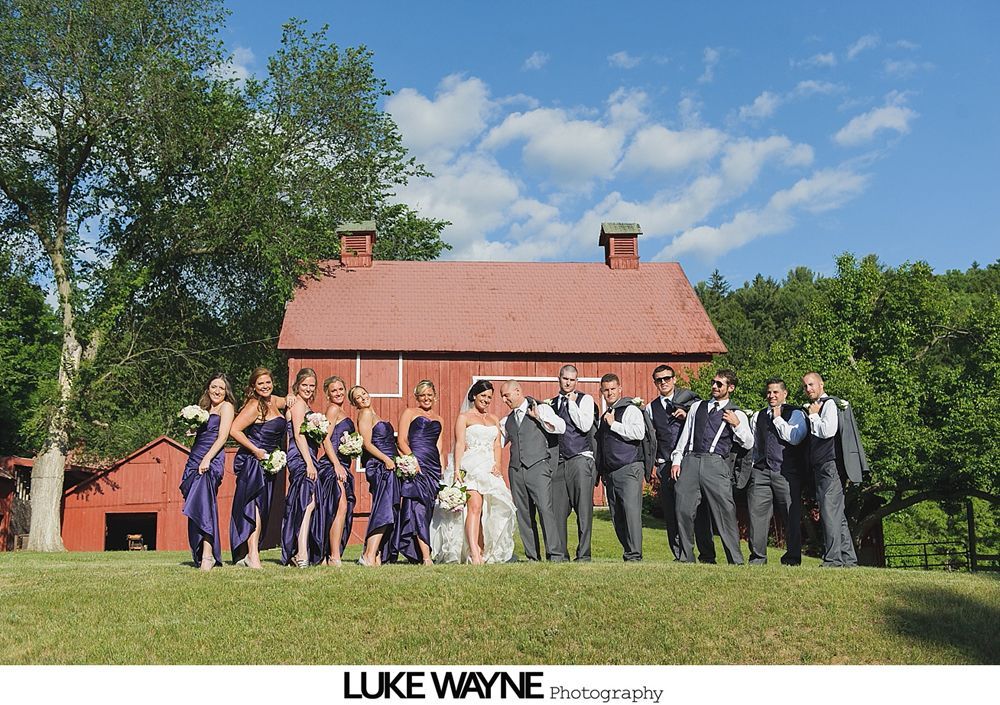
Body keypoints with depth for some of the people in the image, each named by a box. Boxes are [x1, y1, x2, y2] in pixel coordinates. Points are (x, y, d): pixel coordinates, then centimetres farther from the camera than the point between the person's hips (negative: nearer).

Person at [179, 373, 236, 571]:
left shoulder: (226, 407, 2)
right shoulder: (204, 408, 23)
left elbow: (222, 436, -8)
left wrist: (207, 458, -18)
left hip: (212, 460, -7)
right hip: (194, 459, 7)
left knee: (204, 504, -20)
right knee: (196, 507, 3)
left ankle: (208, 555, -25)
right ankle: (200, 555, 8)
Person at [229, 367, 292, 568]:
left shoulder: (273, 402, 13)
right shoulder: (254, 405, -12)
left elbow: (286, 402, 36)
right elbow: (234, 430, -19)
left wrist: (288, 399, 12)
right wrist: (255, 450, -17)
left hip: (266, 462, 9)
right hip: (251, 461, -9)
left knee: (261, 508, 9)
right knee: (254, 506, -14)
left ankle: (244, 555, 15)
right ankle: (252, 555, -17)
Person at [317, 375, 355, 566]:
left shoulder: (342, 414, 24)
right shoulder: (333, 409, -2)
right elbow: (326, 439, -11)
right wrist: (337, 464, -18)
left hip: (341, 466, 9)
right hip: (332, 465, -9)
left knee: (342, 510, 7)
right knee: (341, 507, -18)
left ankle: (326, 556, 11)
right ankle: (334, 557, -19)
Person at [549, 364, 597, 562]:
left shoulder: (585, 399, 5)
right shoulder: (552, 403, 17)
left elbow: (585, 426, -11)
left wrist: (572, 402, -7)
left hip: (581, 459, -4)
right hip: (558, 462, 4)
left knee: (584, 510, -4)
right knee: (557, 510, 2)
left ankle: (584, 555, 2)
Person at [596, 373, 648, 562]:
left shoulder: (630, 409, -1)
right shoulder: (605, 416, 22)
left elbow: (639, 433, -18)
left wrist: (614, 425, -12)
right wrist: (602, 472, 20)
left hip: (629, 469, -8)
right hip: (610, 473, 8)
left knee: (631, 511, -15)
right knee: (617, 516, 7)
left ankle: (634, 555, -14)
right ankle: (627, 553, 13)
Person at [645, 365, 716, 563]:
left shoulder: (691, 401, 8)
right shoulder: (651, 408, 16)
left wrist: (688, 416, -9)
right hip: (666, 465, 3)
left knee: (699, 509, -4)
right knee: (671, 513, 2)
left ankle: (707, 556, 2)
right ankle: (680, 556, 10)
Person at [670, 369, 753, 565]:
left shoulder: (737, 415, 12)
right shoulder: (697, 407, 22)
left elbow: (748, 444, 5)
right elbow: (685, 436, 21)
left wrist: (736, 424, -8)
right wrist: (676, 460, 11)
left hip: (716, 465, -3)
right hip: (690, 461, 3)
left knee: (725, 512, -9)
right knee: (683, 510, -2)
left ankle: (736, 560, -1)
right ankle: (686, 558, 9)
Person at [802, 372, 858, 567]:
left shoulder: (829, 404, -5)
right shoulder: (813, 408, 21)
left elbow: (828, 431, -18)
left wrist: (813, 416, -5)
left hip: (830, 466, -10)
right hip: (819, 469, 10)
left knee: (829, 513, -14)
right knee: (837, 515, 11)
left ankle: (833, 559, -15)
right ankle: (848, 559, 15)